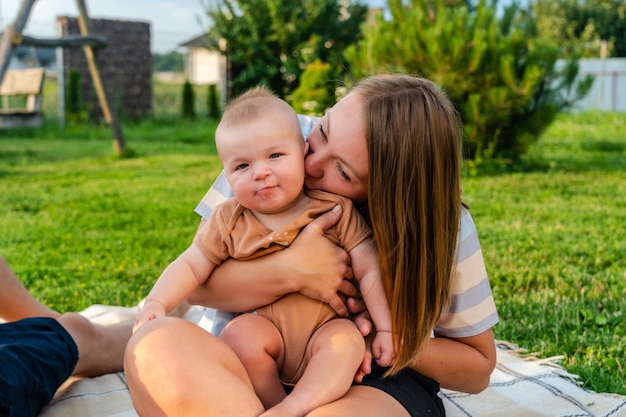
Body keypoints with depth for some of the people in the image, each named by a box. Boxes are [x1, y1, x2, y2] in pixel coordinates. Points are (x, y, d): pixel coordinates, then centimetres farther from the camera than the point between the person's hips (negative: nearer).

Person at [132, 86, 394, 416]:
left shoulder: (336, 210, -4)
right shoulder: (229, 221, 0)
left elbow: (370, 271, -4)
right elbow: (190, 267, 3)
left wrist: (385, 329, -10)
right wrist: (156, 303, -14)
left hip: (326, 329, -1)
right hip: (266, 327, 2)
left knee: (347, 339, -30)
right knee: (238, 334, -27)